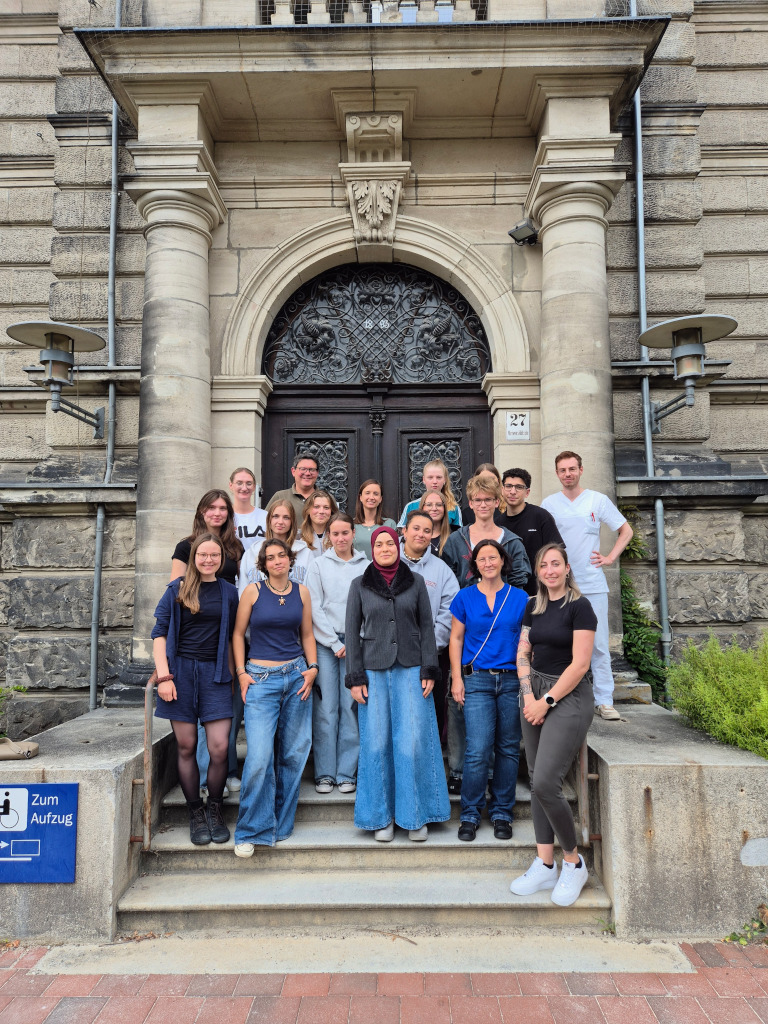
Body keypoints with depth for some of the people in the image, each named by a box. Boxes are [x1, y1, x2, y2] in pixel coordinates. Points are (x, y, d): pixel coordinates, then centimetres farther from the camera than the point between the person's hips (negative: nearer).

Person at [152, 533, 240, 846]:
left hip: (215, 673, 1)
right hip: (181, 671, -1)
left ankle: (214, 809, 16)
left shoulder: (228, 592, 10)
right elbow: (159, 633, 2)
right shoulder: (177, 590, 5)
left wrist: (232, 676, 11)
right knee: (186, 747, 3)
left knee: (219, 747, -6)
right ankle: (195, 813, 19)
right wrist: (163, 676, -7)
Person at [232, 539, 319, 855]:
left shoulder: (301, 591, 8)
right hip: (260, 678, -3)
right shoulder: (253, 591, 0)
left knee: (293, 752, 6)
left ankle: (280, 825, 21)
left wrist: (312, 668, 4)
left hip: (296, 675, 3)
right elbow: (238, 634, 5)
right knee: (259, 755, -10)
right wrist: (241, 672, -3)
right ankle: (251, 831, 4)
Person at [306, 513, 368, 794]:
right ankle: (325, 773, 9)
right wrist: (335, 643, -4)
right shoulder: (319, 565, 6)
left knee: (352, 707, 0)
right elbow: (315, 608, 2)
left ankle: (347, 773, 10)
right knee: (325, 708, -1)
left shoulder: (366, 566, 7)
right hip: (325, 644, 0)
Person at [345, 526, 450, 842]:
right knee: (376, 742, 2)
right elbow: (352, 632, 6)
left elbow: (427, 626, 7)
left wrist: (429, 670, -2)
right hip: (374, 671, 0)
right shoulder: (360, 585, 6)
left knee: (413, 742, -1)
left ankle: (415, 815, 14)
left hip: (410, 669, 0)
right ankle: (381, 817, 16)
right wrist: (355, 677, -1)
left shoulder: (415, 582, 7)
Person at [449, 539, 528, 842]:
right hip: (477, 680, -1)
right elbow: (456, 639, 8)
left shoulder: (520, 598, 6)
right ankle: (470, 814, 10)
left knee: (508, 748, 6)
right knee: (478, 750, -7)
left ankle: (501, 812, 21)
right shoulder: (465, 597, 5)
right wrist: (457, 678, 2)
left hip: (512, 680, 1)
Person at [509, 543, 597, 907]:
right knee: (536, 781, 7)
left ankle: (573, 862, 10)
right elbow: (523, 652, 10)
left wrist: (547, 700, -14)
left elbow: (580, 663, -14)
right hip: (536, 695, 7)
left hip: (568, 696, -7)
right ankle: (544, 866, 18)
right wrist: (528, 695, -5)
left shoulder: (579, 606, -9)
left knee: (545, 783, -12)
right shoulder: (533, 606, 10)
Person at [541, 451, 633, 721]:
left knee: (599, 645, 0)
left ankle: (604, 701, 8)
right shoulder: (548, 503, 6)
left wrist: (610, 557, 1)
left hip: (593, 584, -1)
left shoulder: (598, 500, 4)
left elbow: (626, 531, 12)